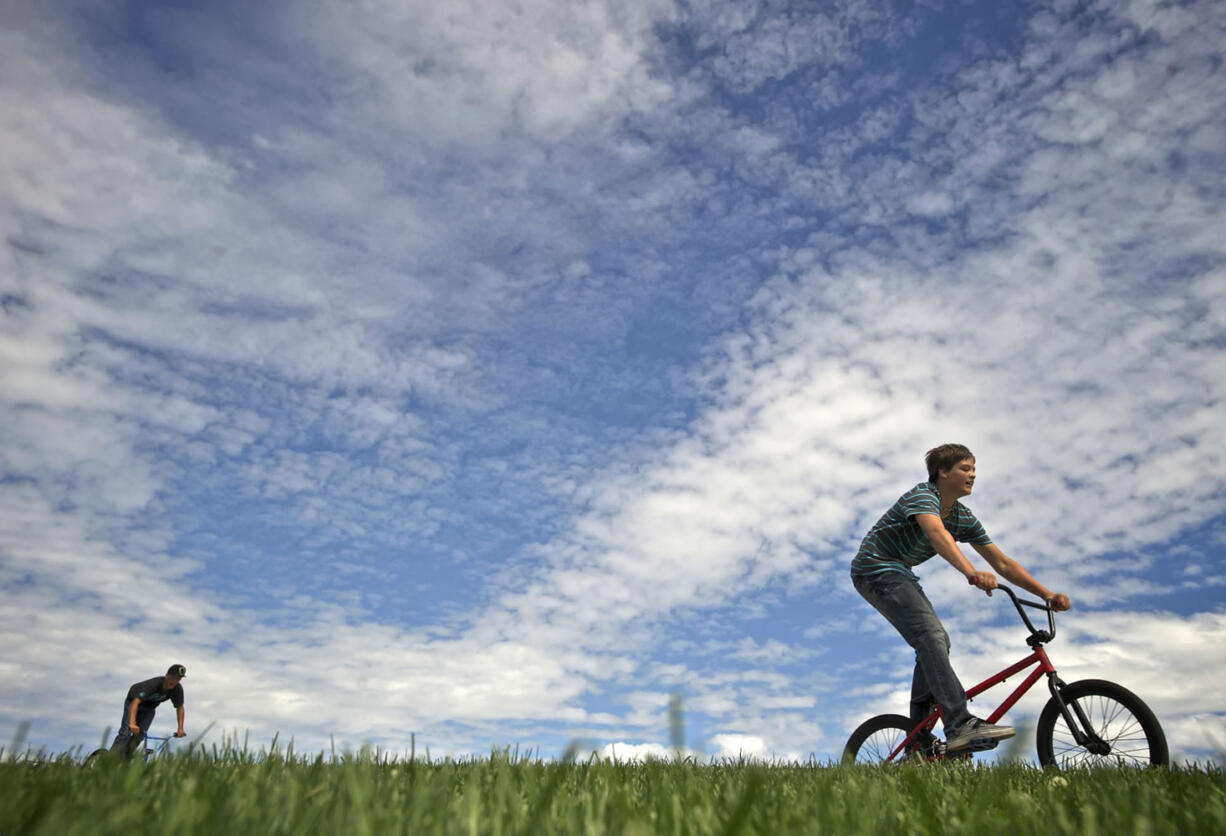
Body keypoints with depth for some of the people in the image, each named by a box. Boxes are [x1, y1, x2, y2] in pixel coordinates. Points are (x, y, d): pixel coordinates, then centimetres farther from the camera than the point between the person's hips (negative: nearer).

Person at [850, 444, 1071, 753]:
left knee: (937, 643, 5)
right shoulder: (923, 495, -19)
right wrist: (972, 574, -54)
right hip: (875, 569, -9)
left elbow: (1004, 563, 5)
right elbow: (937, 533, -40)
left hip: (900, 574, 9)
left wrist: (1047, 594, -6)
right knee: (930, 635, -24)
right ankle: (961, 726, -31)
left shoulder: (964, 519, 7)